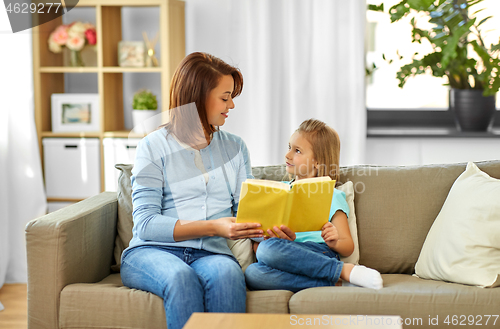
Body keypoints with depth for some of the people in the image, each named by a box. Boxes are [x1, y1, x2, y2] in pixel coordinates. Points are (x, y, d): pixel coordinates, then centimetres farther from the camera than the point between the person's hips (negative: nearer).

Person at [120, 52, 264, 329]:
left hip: (210, 253, 3)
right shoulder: (154, 146, 3)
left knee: (227, 272, -34)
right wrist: (214, 227, -17)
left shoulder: (235, 148, 18)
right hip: (152, 252, -2)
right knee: (181, 277, -37)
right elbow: (145, 223, -7)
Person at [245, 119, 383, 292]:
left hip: (319, 253, -5)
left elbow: (348, 247, 9)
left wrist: (334, 243, -15)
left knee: (269, 249, -37)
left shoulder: (331, 196, 13)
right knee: (252, 273, -34)